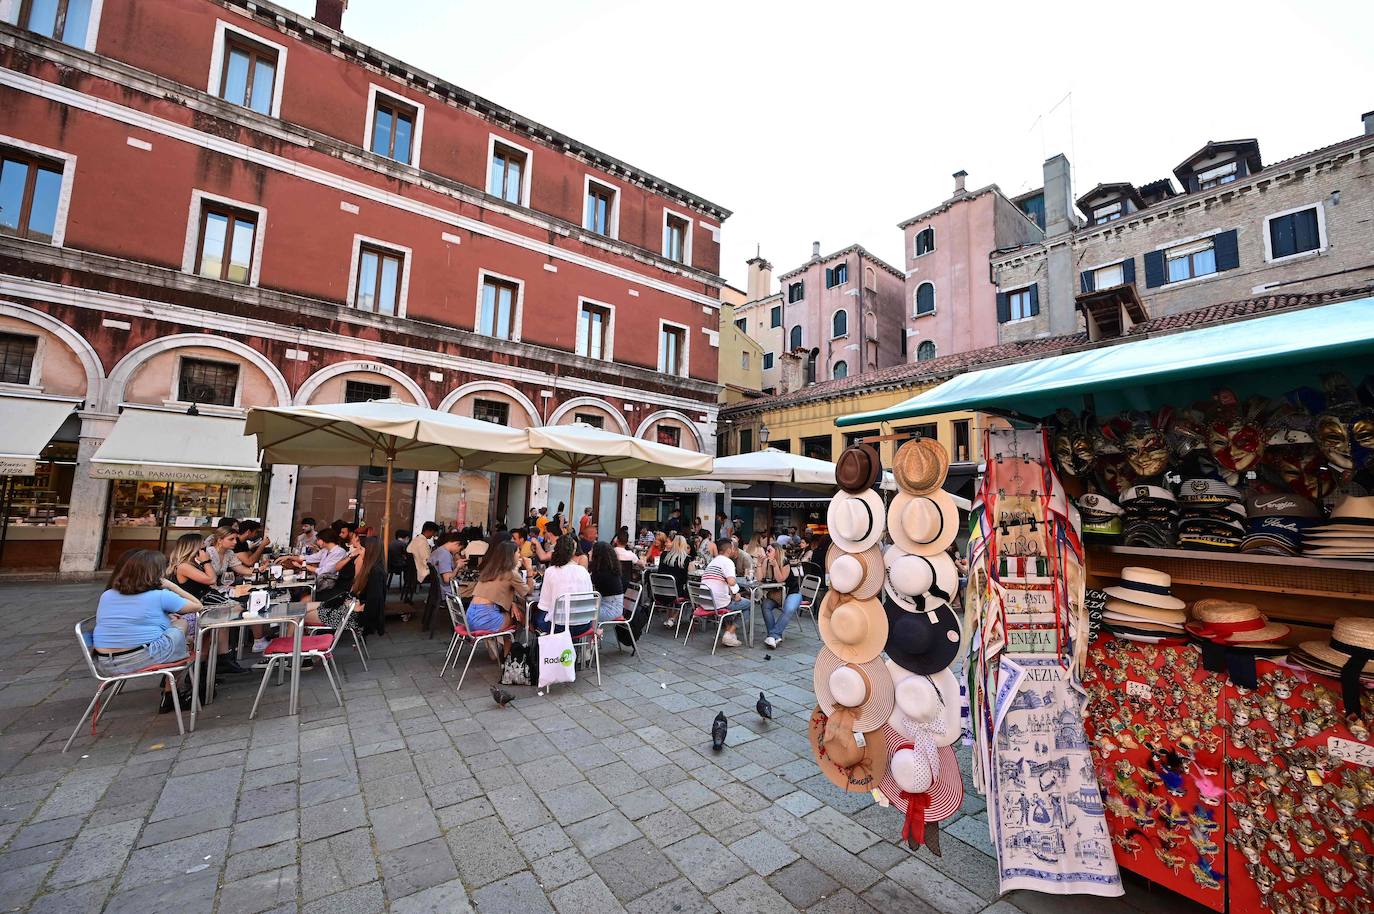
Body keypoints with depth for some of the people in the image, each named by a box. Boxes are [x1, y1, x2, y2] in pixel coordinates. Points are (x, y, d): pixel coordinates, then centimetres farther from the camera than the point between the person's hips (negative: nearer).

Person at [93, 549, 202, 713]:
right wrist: (171, 586, 4)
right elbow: (197, 606, 3)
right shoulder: (160, 596, -10)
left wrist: (165, 616, 22)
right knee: (182, 623, 14)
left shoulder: (106, 595, 10)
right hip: (142, 660, -7)